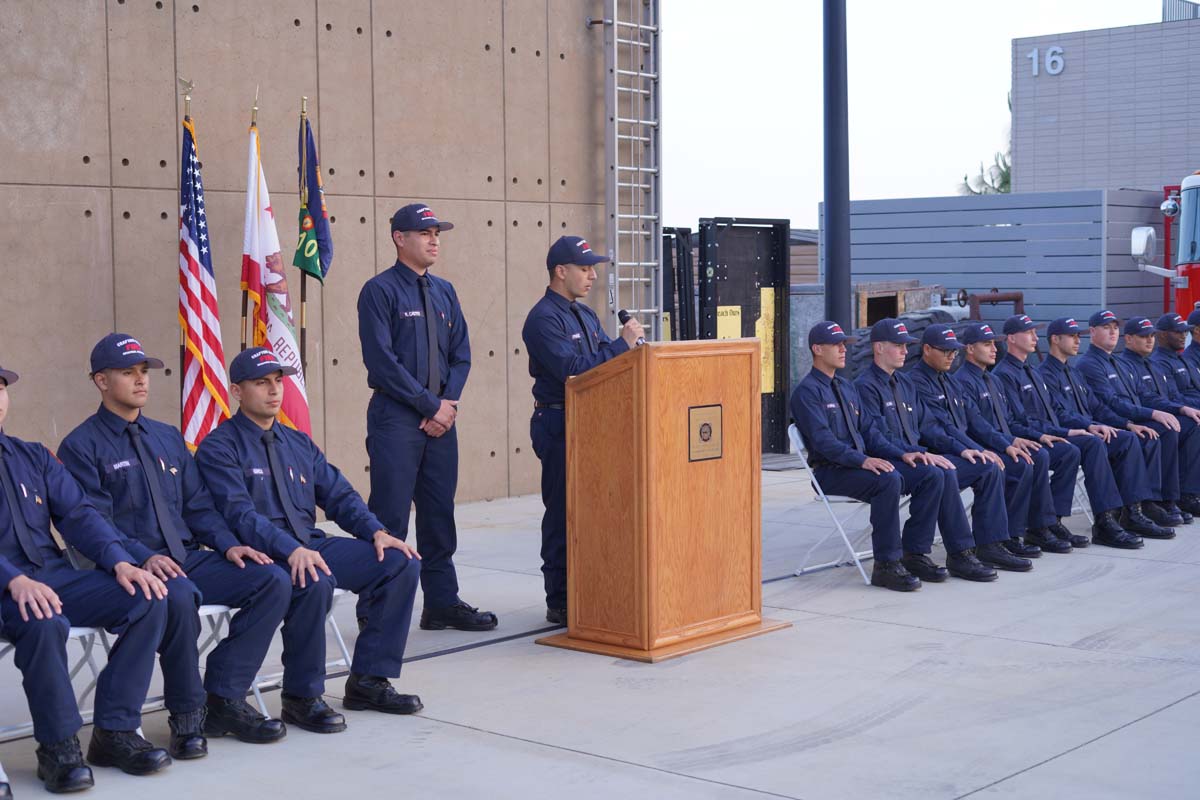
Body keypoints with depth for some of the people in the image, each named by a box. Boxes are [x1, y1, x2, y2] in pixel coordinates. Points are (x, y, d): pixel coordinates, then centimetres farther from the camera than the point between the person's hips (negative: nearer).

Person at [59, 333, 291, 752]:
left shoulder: (168, 437, 20)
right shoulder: (82, 446, 0)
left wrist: (228, 544, -1)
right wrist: (144, 557, -26)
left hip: (188, 559, 7)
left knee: (273, 581, -15)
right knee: (179, 595, -39)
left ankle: (223, 698, -9)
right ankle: (187, 714, -18)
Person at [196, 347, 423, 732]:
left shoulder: (298, 444, 19)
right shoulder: (219, 448, -3)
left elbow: (338, 495, 14)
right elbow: (240, 514, -17)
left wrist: (376, 531, -6)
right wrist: (291, 550, -33)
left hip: (312, 545, 7)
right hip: (261, 556, -7)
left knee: (401, 562, -9)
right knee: (315, 582, -38)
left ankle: (368, 680, -2)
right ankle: (301, 697, -18)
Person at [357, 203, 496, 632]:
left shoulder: (444, 291, 14)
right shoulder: (380, 290, -6)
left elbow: (461, 355, 14)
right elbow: (381, 359, -13)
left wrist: (449, 403, -3)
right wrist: (430, 405, -13)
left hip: (440, 418, 7)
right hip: (396, 418, -6)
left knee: (439, 514, 11)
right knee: (390, 515, -6)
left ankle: (442, 603, 18)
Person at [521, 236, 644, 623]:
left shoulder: (585, 315, 17)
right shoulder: (544, 318, -12)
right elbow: (573, 370, -22)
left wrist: (629, 345, -3)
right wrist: (622, 344, -20)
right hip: (558, 426, -8)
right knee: (563, 515, -4)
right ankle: (559, 603, 2)